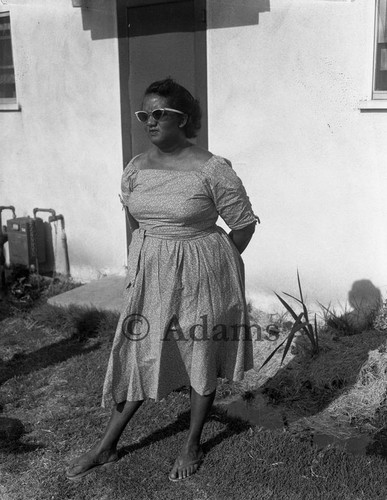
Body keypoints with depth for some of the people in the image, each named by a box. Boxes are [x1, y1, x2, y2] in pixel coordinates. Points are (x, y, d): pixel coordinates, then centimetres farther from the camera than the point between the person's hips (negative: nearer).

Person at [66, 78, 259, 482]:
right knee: (138, 356, 13)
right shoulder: (135, 169, 1)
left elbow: (243, 225, -8)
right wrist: (157, 255, 14)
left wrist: (209, 263, 1)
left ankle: (192, 445, 32)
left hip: (198, 278, -4)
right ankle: (107, 447, 27)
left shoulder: (212, 170, -15)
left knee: (202, 360, 11)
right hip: (148, 274, 4)